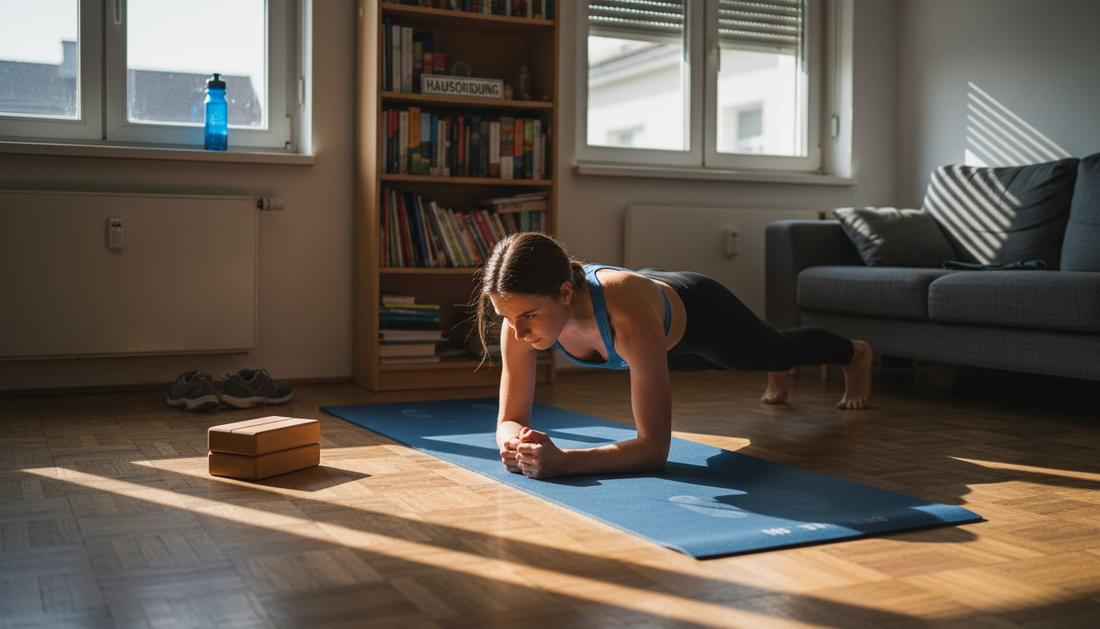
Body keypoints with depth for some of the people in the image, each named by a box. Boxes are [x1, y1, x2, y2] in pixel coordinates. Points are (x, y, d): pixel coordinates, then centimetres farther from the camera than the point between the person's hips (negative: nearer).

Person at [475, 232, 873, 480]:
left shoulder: (627, 312, -53)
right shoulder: (522, 313, -38)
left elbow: (655, 447, -50)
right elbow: (510, 418, -29)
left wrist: (563, 461, -62)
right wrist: (515, 442, -53)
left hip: (699, 312, -4)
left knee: (781, 349, 29)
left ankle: (855, 353, 65)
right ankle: (777, 377, 76)